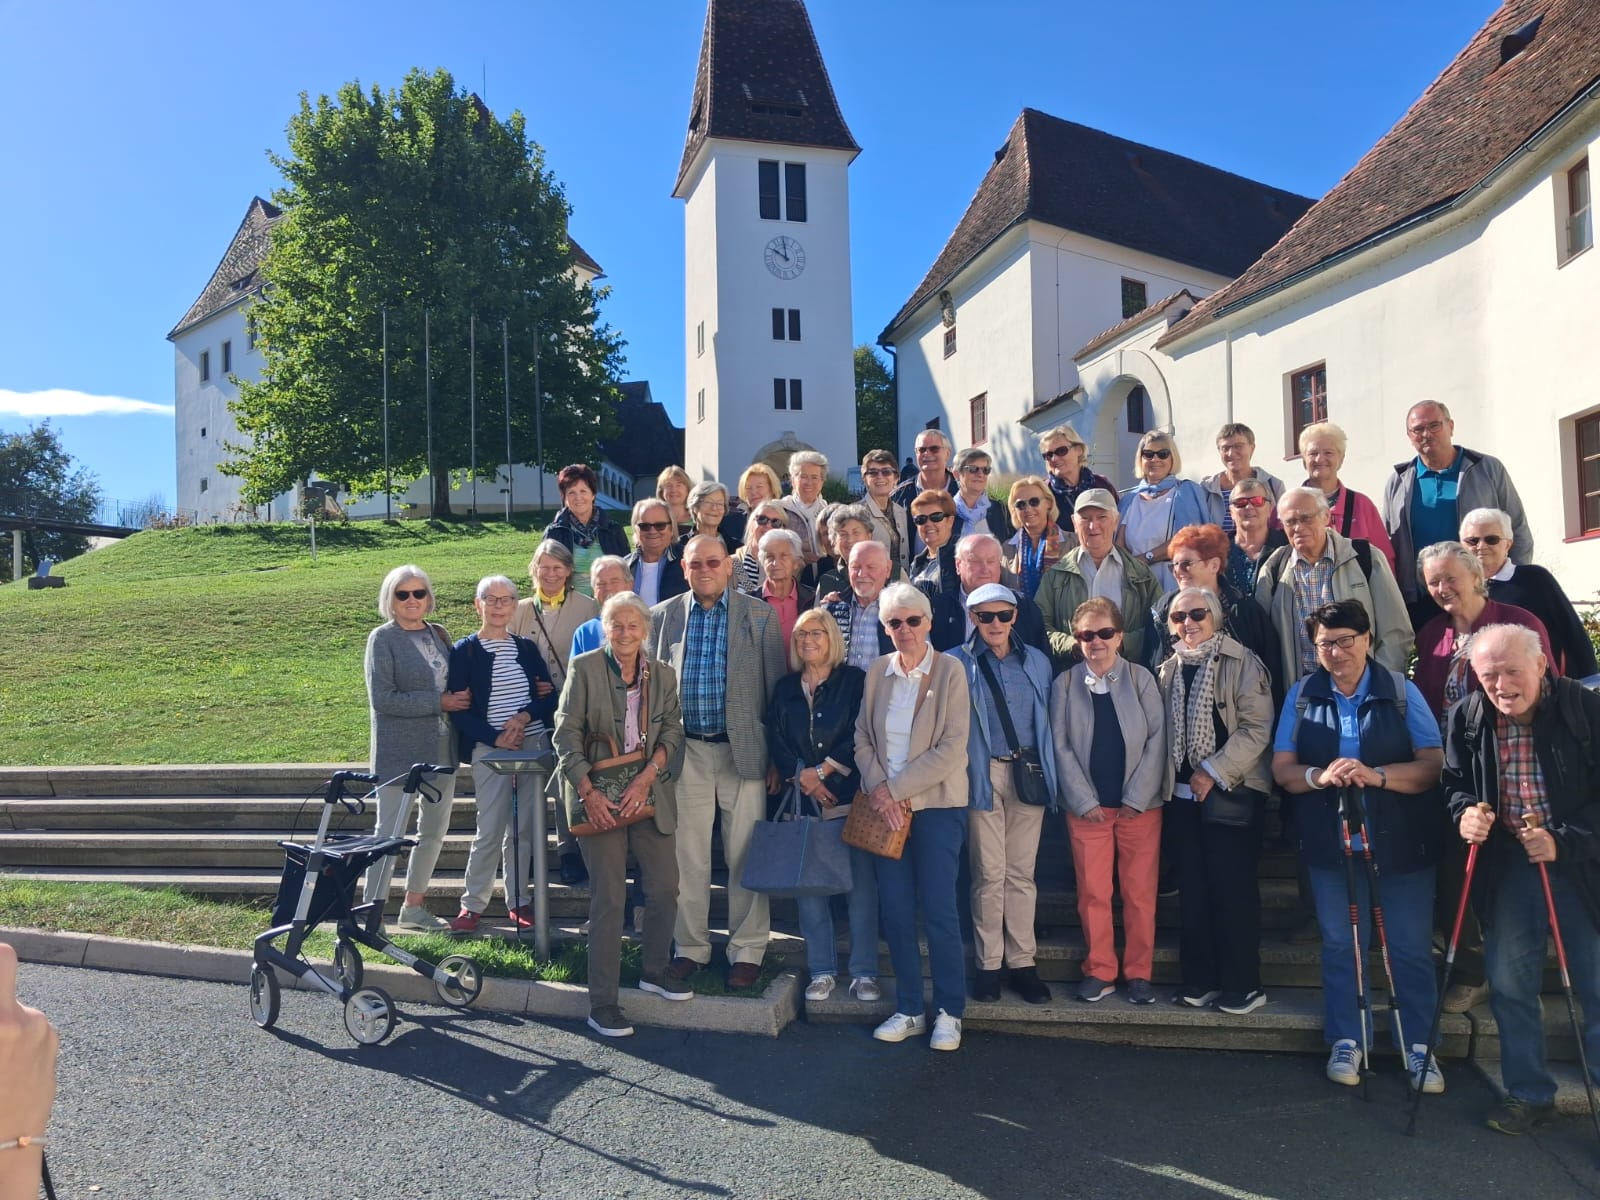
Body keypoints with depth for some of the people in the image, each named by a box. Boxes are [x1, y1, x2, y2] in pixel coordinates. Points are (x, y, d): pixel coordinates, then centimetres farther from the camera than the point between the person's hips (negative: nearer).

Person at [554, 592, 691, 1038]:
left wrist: (646, 776, -11)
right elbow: (566, 734, -7)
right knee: (609, 899, -3)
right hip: (600, 796, -4)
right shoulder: (584, 668, -4)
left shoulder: (662, 675, 7)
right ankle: (601, 1004, 7)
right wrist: (587, 791, -15)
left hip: (650, 794, 4)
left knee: (665, 886, 7)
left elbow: (672, 732, 4)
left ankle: (654, 970, 31)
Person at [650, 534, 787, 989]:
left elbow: (776, 688, 1)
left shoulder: (761, 616, 1)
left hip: (743, 751, -1)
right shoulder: (662, 616, 6)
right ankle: (691, 946, 23)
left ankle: (746, 950, 18)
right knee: (687, 857, 9)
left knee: (746, 856, 5)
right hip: (686, 751, 2)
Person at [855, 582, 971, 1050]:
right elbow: (863, 737, 8)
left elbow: (952, 748, -12)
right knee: (895, 912, 6)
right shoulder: (877, 672, 7)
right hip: (886, 807, 4)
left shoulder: (949, 670, -5)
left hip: (937, 805, -4)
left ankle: (949, 1012, 14)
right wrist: (878, 790, -8)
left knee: (939, 911, -2)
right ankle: (909, 1010, 20)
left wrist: (896, 788, -14)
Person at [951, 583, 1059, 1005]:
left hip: (1030, 773, 2)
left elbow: (1048, 720, 13)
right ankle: (988, 964, 11)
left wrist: (1050, 773, 6)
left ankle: (1022, 962, 14)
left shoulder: (1037, 662, 11)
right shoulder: (958, 664, 2)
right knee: (989, 873, 0)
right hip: (984, 774, -2)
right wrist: (961, 774, -6)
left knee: (1021, 872, 6)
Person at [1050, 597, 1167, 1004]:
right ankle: (1099, 972, 18)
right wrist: (1084, 802, -6)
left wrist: (1137, 798, -7)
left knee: (1140, 893, 5)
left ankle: (1139, 973, 18)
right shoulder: (1064, 684, 2)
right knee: (1092, 892, 5)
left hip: (1140, 805, 0)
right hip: (1087, 808, 1)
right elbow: (1061, 746, 1)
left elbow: (1157, 738, -2)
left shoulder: (1141, 679, 0)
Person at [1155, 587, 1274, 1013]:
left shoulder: (1241, 662, -6)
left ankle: (1243, 984, 9)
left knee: (1233, 889, -2)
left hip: (1233, 792, -5)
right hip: (1183, 795, 5)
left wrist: (1215, 772, -16)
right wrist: (1174, 779, 6)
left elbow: (1256, 727, -13)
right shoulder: (1167, 670, 11)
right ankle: (1200, 978, 19)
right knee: (1193, 889, 9)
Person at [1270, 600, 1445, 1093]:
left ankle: (1418, 1044, 21)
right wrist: (1318, 776, -22)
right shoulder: (1301, 695, 4)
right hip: (1331, 843, 2)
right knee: (1340, 945, 10)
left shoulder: (1401, 691, -1)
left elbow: (1433, 764, -9)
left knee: (1411, 948, 5)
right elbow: (1281, 769, -1)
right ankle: (1346, 1040, 23)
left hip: (1402, 842, -1)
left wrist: (1375, 775, -25)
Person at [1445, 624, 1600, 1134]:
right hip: (1504, 868, 3)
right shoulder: (1467, 717, -2)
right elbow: (1454, 781, 9)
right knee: (1510, 986, 11)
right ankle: (1529, 1093, 27)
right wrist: (1464, 811, -12)